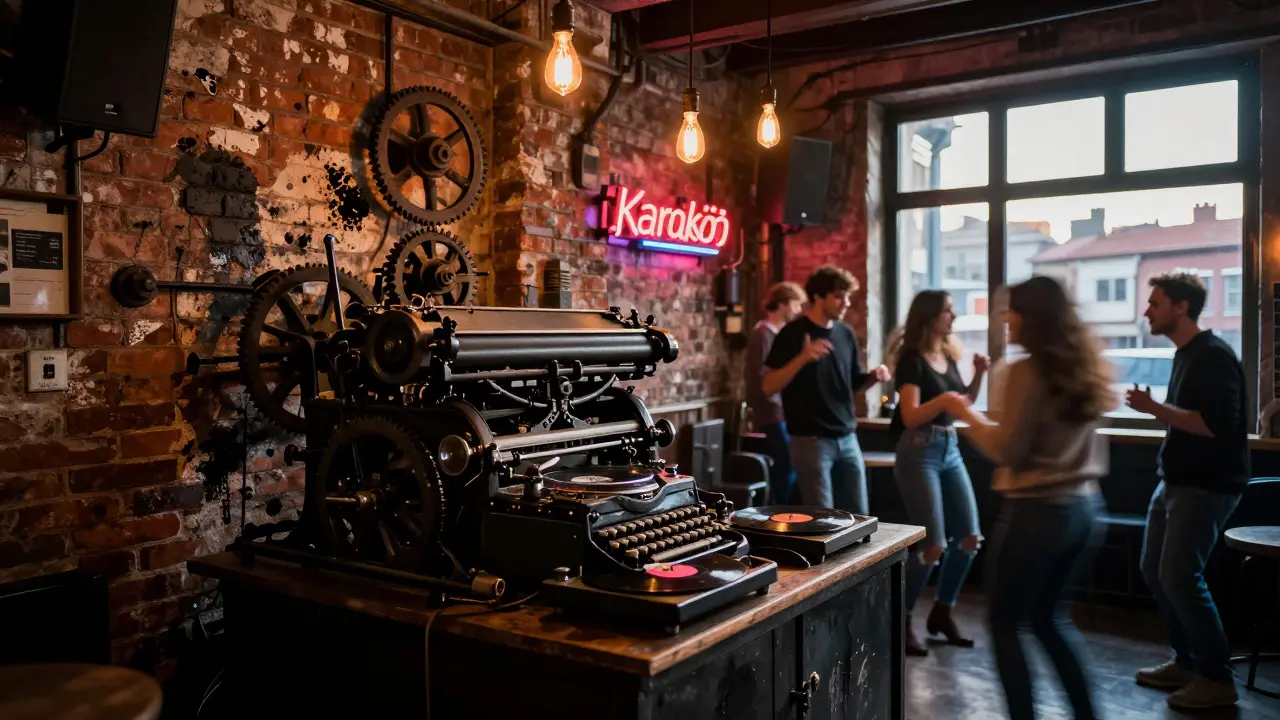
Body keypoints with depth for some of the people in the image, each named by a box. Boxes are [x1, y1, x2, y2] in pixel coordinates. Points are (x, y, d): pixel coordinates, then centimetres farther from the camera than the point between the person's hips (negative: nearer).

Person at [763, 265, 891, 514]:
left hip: (847, 439, 6)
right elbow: (769, 387, -13)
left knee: (859, 517, 10)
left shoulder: (846, 333, 9)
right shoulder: (793, 334, -9)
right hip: (811, 440, -6)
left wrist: (873, 377, -4)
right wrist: (802, 359, -26)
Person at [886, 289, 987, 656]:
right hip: (919, 452, -8)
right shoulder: (913, 360, -12)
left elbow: (963, 403, 19)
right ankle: (902, 622, 7)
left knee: (969, 538, 7)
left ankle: (942, 613, 23)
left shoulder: (949, 355, 10)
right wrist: (942, 400, -35)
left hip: (950, 448, 8)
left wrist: (979, 375, 5)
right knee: (933, 545, -9)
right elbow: (910, 417, -20)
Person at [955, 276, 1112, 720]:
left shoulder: (1025, 371, -15)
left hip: (1037, 511, -8)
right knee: (1047, 615, 23)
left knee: (1004, 622, 8)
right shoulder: (1083, 367, 8)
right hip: (1085, 508, 8)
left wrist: (968, 414, -1)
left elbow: (1008, 450, -14)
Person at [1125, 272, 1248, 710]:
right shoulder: (1185, 354, 13)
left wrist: (1154, 408, -22)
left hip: (1206, 487, -10)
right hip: (1176, 481, 10)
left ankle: (1217, 678, 5)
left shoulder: (1213, 356, -16)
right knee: (1154, 571, 13)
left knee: (1180, 578, -9)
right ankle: (1186, 662, 25)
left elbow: (1218, 424, -26)